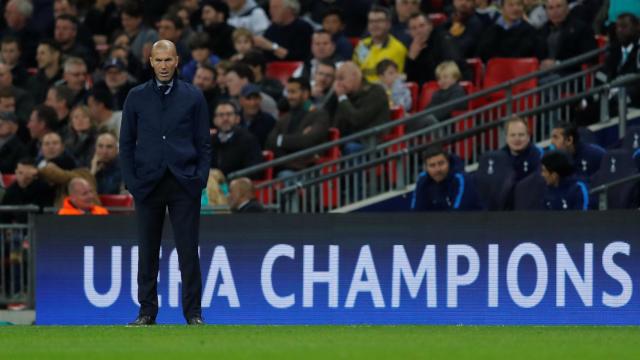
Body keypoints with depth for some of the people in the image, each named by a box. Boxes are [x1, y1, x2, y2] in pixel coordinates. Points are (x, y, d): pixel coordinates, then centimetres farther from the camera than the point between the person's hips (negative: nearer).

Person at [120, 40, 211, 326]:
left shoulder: (193, 97, 5)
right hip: (148, 184, 1)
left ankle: (193, 312, 1)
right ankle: (147, 311, 10)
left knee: (188, 250, -3)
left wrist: (201, 179, -4)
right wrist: (131, 181, -2)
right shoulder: (137, 97, 7)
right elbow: (126, 142, 8)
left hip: (184, 184, -1)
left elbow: (203, 143, 6)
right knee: (148, 251, 3)